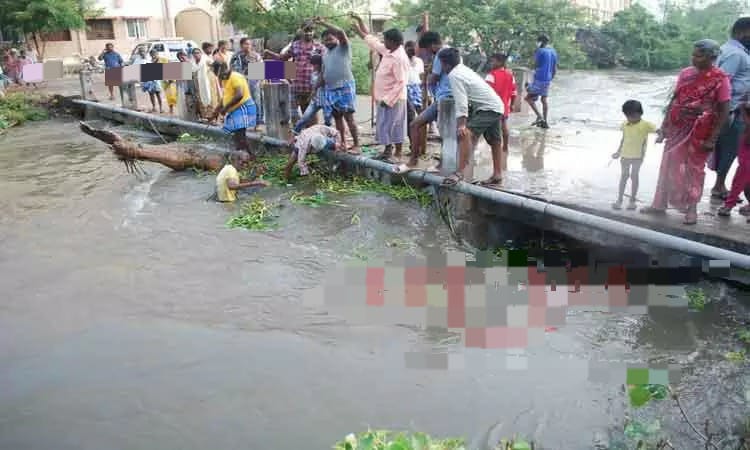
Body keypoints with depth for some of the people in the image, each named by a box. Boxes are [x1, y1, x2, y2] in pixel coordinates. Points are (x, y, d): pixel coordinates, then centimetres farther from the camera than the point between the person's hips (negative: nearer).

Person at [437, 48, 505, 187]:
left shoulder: (454, 75, -17)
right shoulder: (462, 69, 11)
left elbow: (461, 102, -28)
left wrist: (462, 125, -34)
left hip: (488, 108, -11)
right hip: (496, 106, 11)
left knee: (466, 134, -26)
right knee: (495, 141, 21)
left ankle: (460, 173, -32)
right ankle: (497, 175, 37)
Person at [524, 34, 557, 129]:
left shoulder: (540, 51, -11)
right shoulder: (553, 52, 11)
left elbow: (536, 65, -8)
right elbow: (555, 69, 15)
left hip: (539, 79, -7)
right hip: (548, 80, 7)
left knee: (529, 98, 0)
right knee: (544, 100, 13)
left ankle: (540, 117, -12)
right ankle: (544, 122, 13)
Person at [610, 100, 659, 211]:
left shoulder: (645, 125, -9)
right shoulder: (625, 125, 4)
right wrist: (618, 152, 17)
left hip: (638, 156, -4)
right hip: (625, 155, 4)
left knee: (634, 176, 3)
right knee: (624, 176, 9)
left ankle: (632, 200, 12)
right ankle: (619, 200, 14)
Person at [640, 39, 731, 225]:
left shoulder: (720, 79, -10)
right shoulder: (685, 74, 3)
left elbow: (724, 112, -10)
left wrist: (712, 138, -14)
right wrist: (664, 127, 7)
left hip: (700, 133, -4)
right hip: (678, 128, 4)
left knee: (694, 168, 6)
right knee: (669, 165, 10)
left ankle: (691, 209, 19)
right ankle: (659, 204, 22)